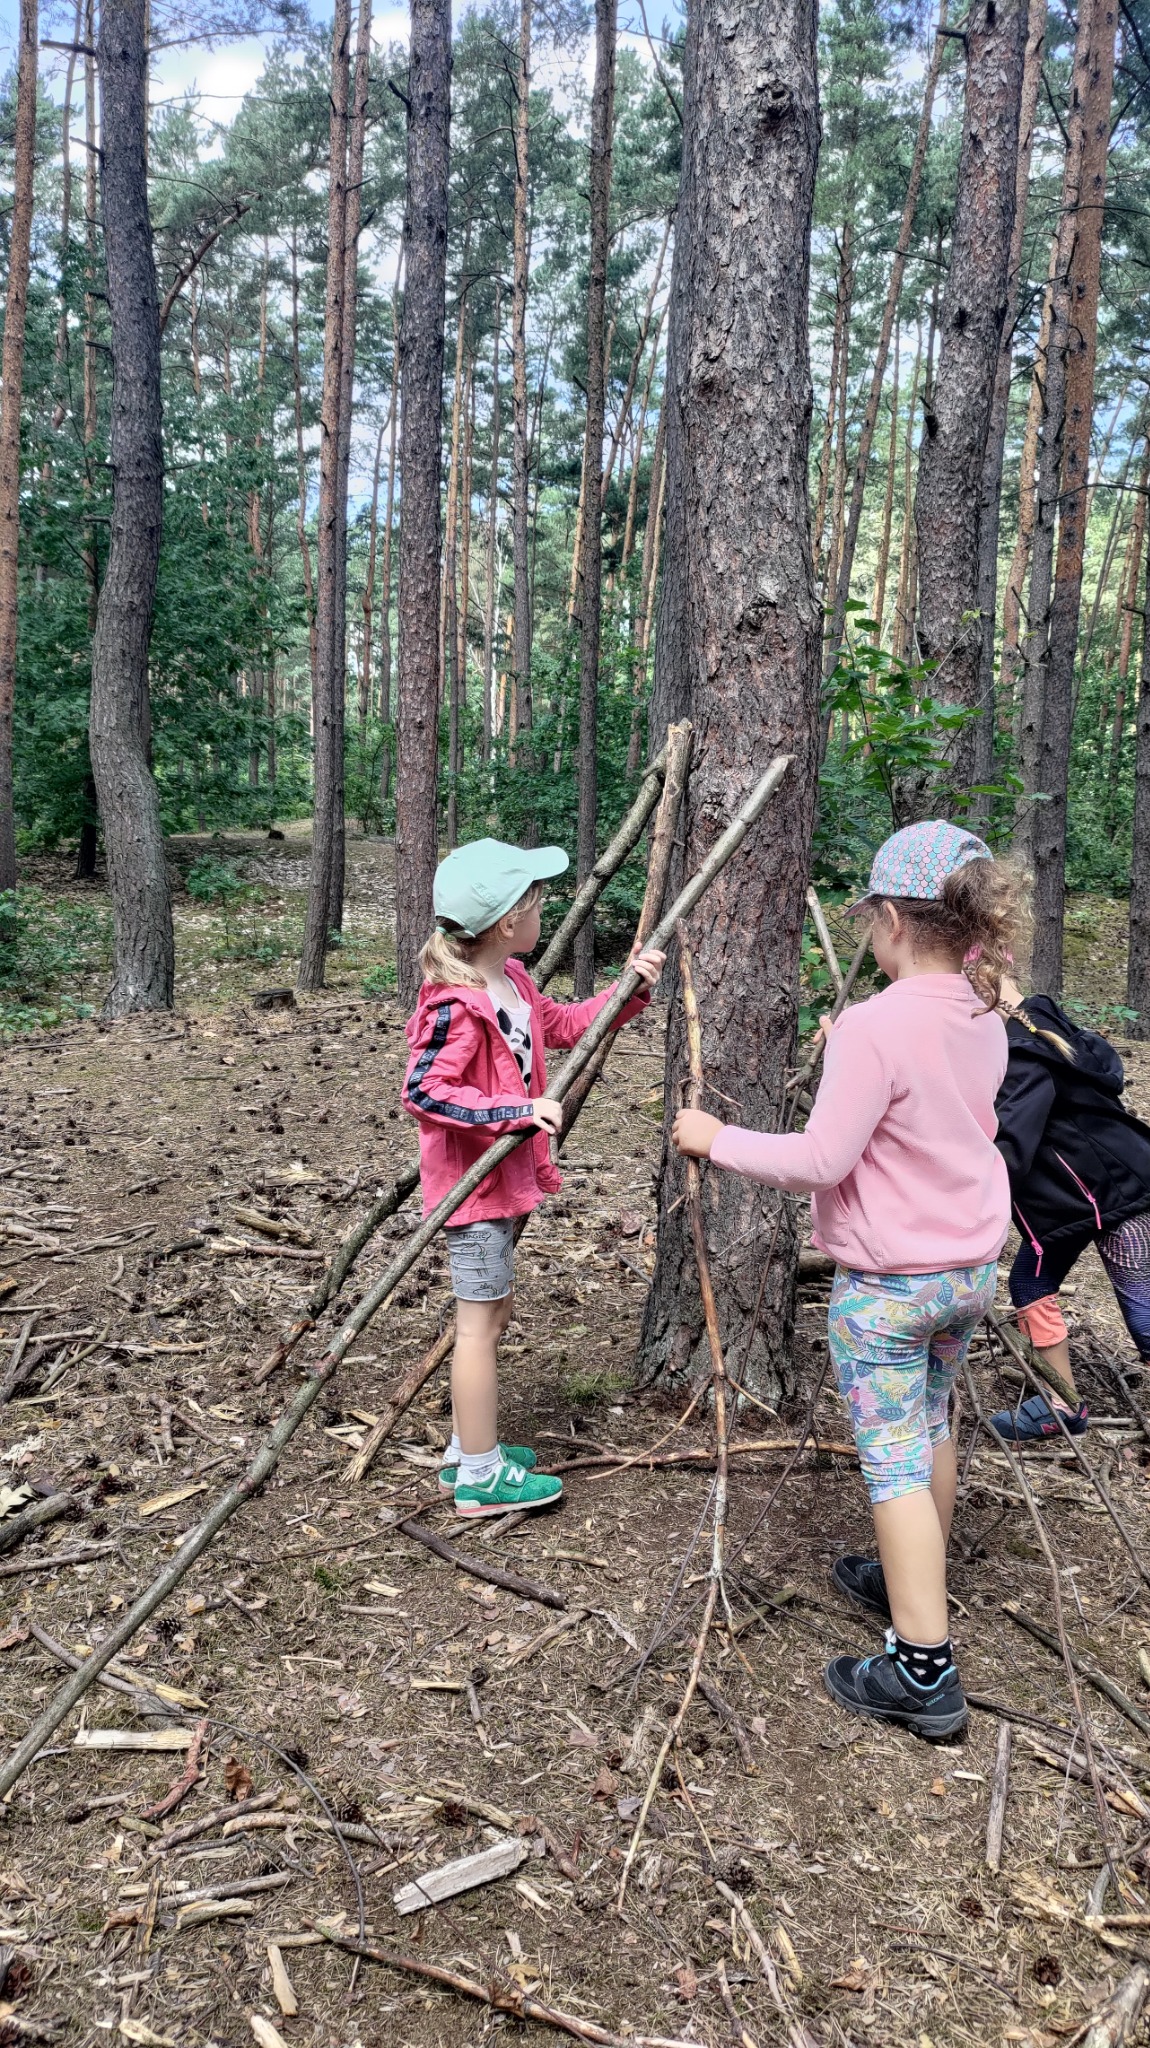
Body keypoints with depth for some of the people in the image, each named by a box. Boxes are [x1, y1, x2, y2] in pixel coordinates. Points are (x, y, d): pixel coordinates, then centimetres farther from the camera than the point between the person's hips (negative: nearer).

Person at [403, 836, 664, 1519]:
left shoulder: (513, 984, 6)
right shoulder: (458, 1007, -24)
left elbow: (565, 1023, 19)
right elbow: (423, 1090, -29)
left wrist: (630, 991, 5)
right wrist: (519, 1111, -32)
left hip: (505, 1176, 10)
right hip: (472, 1183, -10)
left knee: (492, 1314, 18)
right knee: (480, 1321, -1)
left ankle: (469, 1451, 32)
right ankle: (481, 1476, 11)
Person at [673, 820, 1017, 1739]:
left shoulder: (875, 1026, -24)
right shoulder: (985, 1021, 1)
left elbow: (822, 1160, -23)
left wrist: (718, 1139, -11)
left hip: (887, 1282, -8)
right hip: (974, 1266, 8)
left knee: (895, 1459, 1)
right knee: (930, 1426, 24)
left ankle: (923, 1670, 7)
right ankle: (910, 1584, 43)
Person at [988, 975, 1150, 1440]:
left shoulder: (1023, 1055, -27)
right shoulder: (1032, 1031, 1)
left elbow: (1008, 1149, -36)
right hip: (1066, 1192, 10)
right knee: (1030, 1283, 9)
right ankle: (1063, 1403, 19)